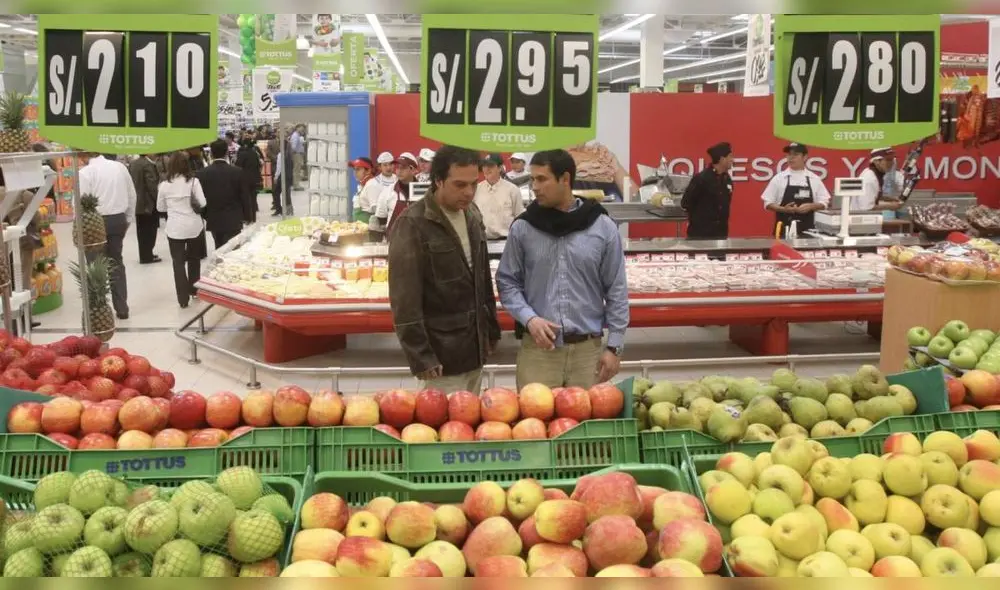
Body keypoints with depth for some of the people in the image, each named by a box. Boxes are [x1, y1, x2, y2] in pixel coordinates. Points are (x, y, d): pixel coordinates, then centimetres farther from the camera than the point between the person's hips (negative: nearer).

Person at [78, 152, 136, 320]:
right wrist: (128, 219, 21)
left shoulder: (85, 172, -11)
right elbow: (132, 195, 12)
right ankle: (122, 308, 17)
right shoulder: (120, 167, 6)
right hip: (118, 219, 5)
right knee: (116, 263, 15)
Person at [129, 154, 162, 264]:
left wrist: (133, 197, 19)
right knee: (149, 231, 0)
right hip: (148, 203, -8)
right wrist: (158, 200, -12)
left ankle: (144, 255, 19)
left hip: (137, 202, 8)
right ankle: (147, 256, 3)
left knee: (142, 231, 13)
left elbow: (130, 182, 13)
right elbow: (152, 185, -20)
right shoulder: (148, 164, -17)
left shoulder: (132, 163, 9)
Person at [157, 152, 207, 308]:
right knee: (194, 258, 19)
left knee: (178, 262, 4)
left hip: (174, 228, -1)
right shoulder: (193, 181, -7)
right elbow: (202, 203, -9)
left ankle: (183, 298, 1)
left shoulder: (164, 184, -4)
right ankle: (194, 289, 31)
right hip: (193, 226, 1)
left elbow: (160, 207, 6)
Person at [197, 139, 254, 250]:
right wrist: (248, 216, 10)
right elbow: (245, 196, -4)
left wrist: (205, 216, 16)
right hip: (233, 221, -2)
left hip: (213, 221, 2)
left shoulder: (202, 174, -6)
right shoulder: (237, 172, -11)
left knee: (219, 250, 18)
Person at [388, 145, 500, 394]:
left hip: (474, 347, 7)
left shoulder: (472, 215, 8)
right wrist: (421, 358, -18)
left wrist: (491, 329, 17)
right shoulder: (413, 224, -15)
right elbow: (404, 300, -16)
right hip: (441, 354, -7)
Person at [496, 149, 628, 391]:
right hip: (538, 348, 0)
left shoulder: (603, 227, 0)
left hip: (588, 349, 0)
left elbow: (616, 290, 3)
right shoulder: (522, 227, 1)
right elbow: (507, 282, 7)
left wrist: (614, 346, 0)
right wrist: (529, 318, -11)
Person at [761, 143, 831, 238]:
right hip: (784, 230, -2)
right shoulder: (779, 178, 2)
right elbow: (768, 203, 2)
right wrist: (783, 209, -16)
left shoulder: (814, 179, 7)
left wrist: (811, 206, -11)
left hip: (807, 229, 2)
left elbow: (824, 203, 9)